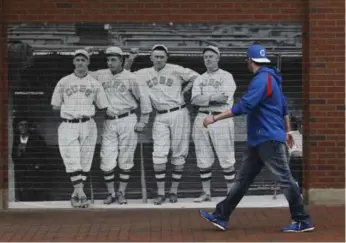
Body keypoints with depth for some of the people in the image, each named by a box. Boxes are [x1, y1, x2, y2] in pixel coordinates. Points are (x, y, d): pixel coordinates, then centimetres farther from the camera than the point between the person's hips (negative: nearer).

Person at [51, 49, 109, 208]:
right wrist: (70, 106, 5)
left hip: (88, 125, 1)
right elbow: (55, 106, 9)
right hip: (68, 126, -1)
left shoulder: (95, 84, 8)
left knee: (85, 161, 2)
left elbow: (103, 107, 10)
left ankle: (76, 195, 12)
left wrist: (88, 107, 5)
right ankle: (81, 194, -12)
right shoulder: (63, 82, 7)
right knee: (72, 161, -11)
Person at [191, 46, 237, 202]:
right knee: (203, 160, 7)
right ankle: (206, 193, 15)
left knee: (226, 159, -5)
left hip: (221, 119, -5)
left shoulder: (226, 76, 1)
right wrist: (213, 97, -12)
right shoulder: (199, 79, 15)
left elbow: (224, 99, -13)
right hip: (202, 119, 5)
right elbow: (194, 100, 1)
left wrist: (203, 99, -8)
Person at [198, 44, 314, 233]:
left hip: (269, 140, -10)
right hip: (258, 141, 10)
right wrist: (286, 131, 35)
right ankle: (221, 216, 12)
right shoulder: (270, 78, 16)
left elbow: (243, 106, -24)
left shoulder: (262, 79, -15)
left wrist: (215, 118, -22)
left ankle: (303, 221, 0)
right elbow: (283, 107, 25)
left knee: (285, 179, -5)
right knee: (242, 179, 9)